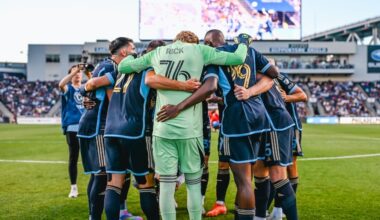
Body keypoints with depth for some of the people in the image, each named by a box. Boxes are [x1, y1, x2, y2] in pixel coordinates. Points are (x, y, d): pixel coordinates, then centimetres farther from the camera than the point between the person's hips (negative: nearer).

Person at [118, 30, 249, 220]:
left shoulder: (157, 53, 13)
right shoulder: (199, 50, 5)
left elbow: (123, 66, 21)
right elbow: (238, 58, 4)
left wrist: (133, 54, 40)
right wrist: (243, 43, 24)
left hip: (163, 128, 2)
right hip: (190, 129, -2)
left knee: (166, 184, 3)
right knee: (193, 184, 9)